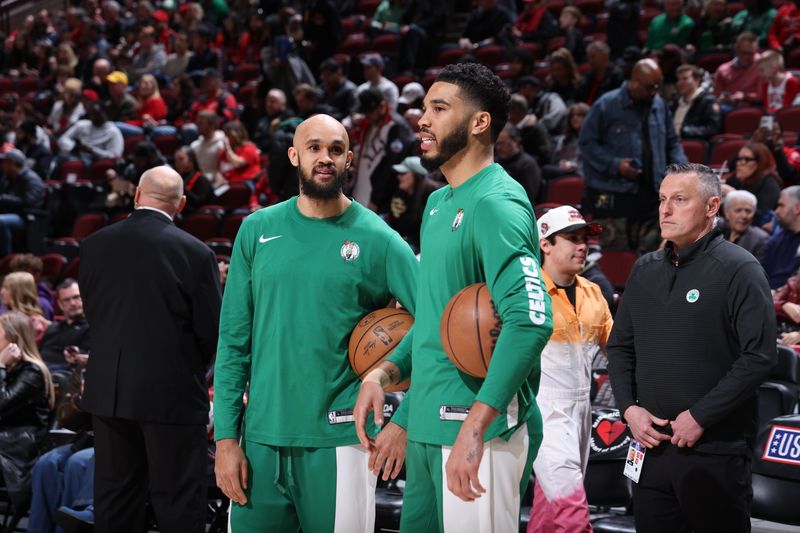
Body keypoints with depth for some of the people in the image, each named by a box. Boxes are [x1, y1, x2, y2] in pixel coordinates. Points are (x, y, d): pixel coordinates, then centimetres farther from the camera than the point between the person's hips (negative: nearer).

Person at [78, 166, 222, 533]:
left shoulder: (94, 245, 0)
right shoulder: (195, 253, -12)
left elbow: (91, 311, 8)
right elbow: (211, 328, -7)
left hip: (108, 390, 4)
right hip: (173, 392, -4)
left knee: (114, 501, 14)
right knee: (178, 503, 3)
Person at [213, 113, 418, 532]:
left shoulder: (377, 239, -3)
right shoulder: (257, 230, 6)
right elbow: (234, 340, 7)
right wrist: (226, 437, 1)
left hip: (339, 440, -3)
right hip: (262, 438, 3)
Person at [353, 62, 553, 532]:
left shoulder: (496, 203, -15)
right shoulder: (440, 203, 16)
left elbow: (531, 320, -27)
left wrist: (474, 427, -31)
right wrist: (384, 374, 9)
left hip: (480, 429, -9)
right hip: (428, 428, 9)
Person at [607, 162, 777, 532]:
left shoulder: (738, 269, -7)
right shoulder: (645, 270, 13)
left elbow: (760, 356, -14)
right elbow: (620, 346, 19)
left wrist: (700, 416, -15)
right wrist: (629, 408, 2)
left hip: (715, 449, -6)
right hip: (652, 444, 6)